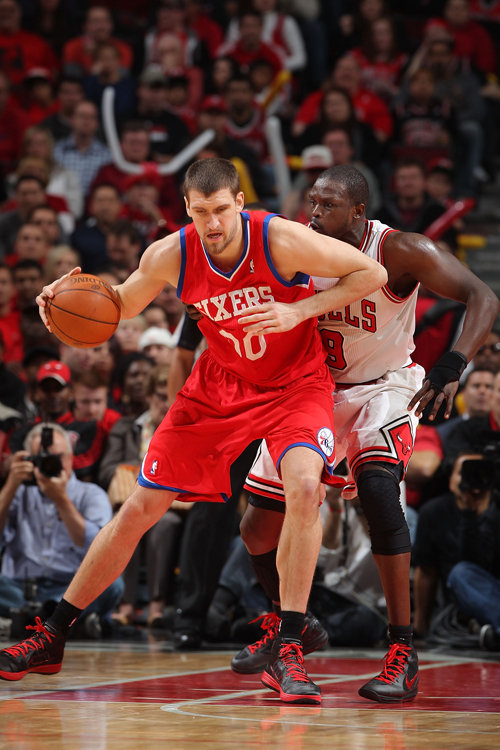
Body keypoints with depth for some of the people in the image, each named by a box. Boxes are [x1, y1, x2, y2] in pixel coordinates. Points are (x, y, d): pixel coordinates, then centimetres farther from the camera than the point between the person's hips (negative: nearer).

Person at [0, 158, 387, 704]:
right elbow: (125, 303, 6)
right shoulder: (170, 256, -16)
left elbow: (373, 274, -16)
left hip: (294, 384, -3)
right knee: (139, 509, 2)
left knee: (305, 486, -31)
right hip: (217, 387, 3)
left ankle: (287, 656, -23)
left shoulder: (281, 240, -25)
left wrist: (299, 311, -27)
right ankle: (51, 639, 16)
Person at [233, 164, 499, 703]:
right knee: (257, 528, 4)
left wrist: (453, 365, -41)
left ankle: (403, 653, -28)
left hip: (382, 388, -4)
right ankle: (287, 624, 37)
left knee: (377, 487, -34)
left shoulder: (400, 252, -22)